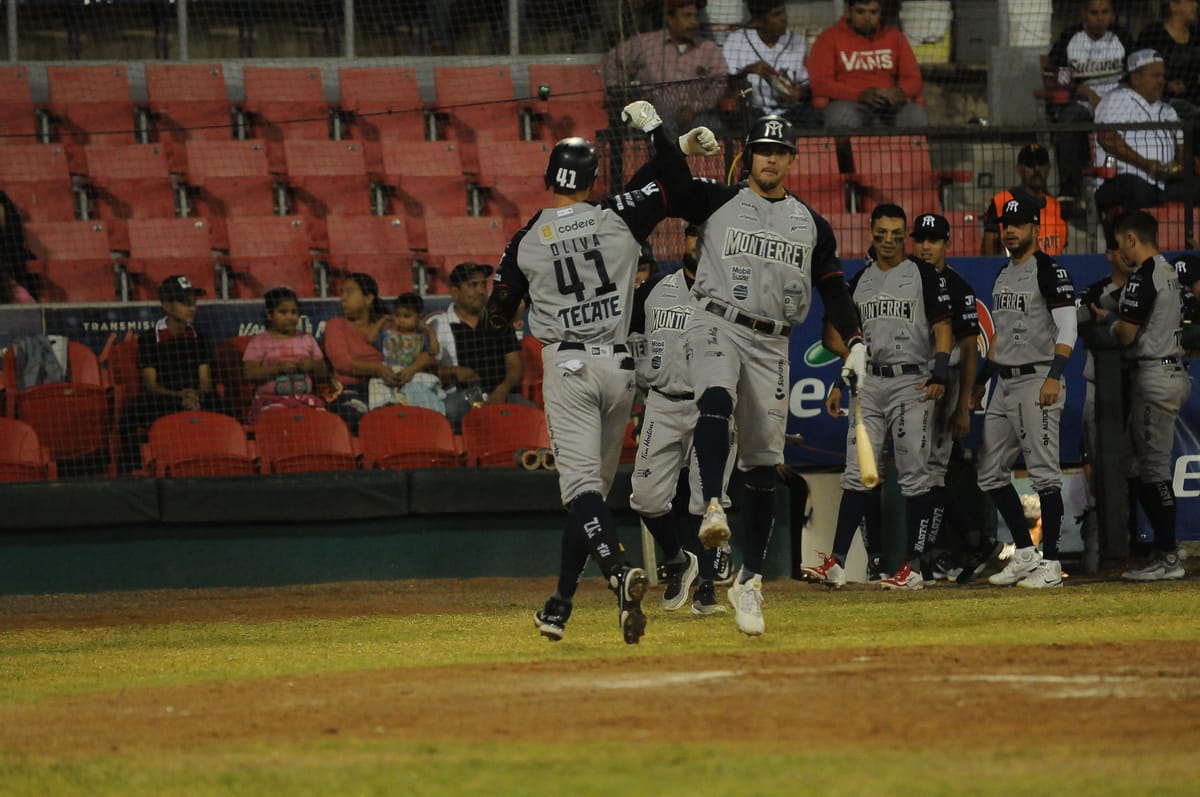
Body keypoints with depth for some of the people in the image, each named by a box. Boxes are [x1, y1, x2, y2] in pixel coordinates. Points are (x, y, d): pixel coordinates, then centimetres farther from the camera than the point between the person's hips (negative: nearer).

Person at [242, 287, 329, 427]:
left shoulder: (307, 340, 18)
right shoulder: (259, 342, 7)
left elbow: (323, 375, 20)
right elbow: (249, 373, -6)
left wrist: (313, 366, -4)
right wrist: (278, 368, -15)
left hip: (306, 399, 3)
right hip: (272, 399, -3)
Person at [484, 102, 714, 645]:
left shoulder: (525, 243, -2)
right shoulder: (618, 218, -3)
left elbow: (496, 321, 6)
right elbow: (677, 182, 3)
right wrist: (652, 125, 12)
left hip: (567, 368, -3)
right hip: (618, 367, 3)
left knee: (581, 485, -11)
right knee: (591, 485, 12)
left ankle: (619, 569, -39)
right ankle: (560, 606, 17)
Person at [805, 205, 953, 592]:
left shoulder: (925, 276, 2)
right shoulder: (859, 281, 16)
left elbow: (943, 329, -4)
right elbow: (844, 339, 21)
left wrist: (939, 376, -16)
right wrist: (841, 384, 13)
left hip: (912, 383, -4)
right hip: (868, 386, 4)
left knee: (913, 475, -5)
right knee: (858, 473, -1)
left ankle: (914, 567, -5)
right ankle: (837, 563, -6)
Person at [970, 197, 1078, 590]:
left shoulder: (1049, 271, -8)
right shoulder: (1003, 276, 18)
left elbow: (1067, 329, -15)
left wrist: (1054, 377, -26)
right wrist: (980, 381, 24)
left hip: (1037, 382, -9)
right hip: (1004, 385, 9)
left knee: (1044, 471, -9)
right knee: (991, 473, 8)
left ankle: (1050, 563, -7)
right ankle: (1024, 554, 15)